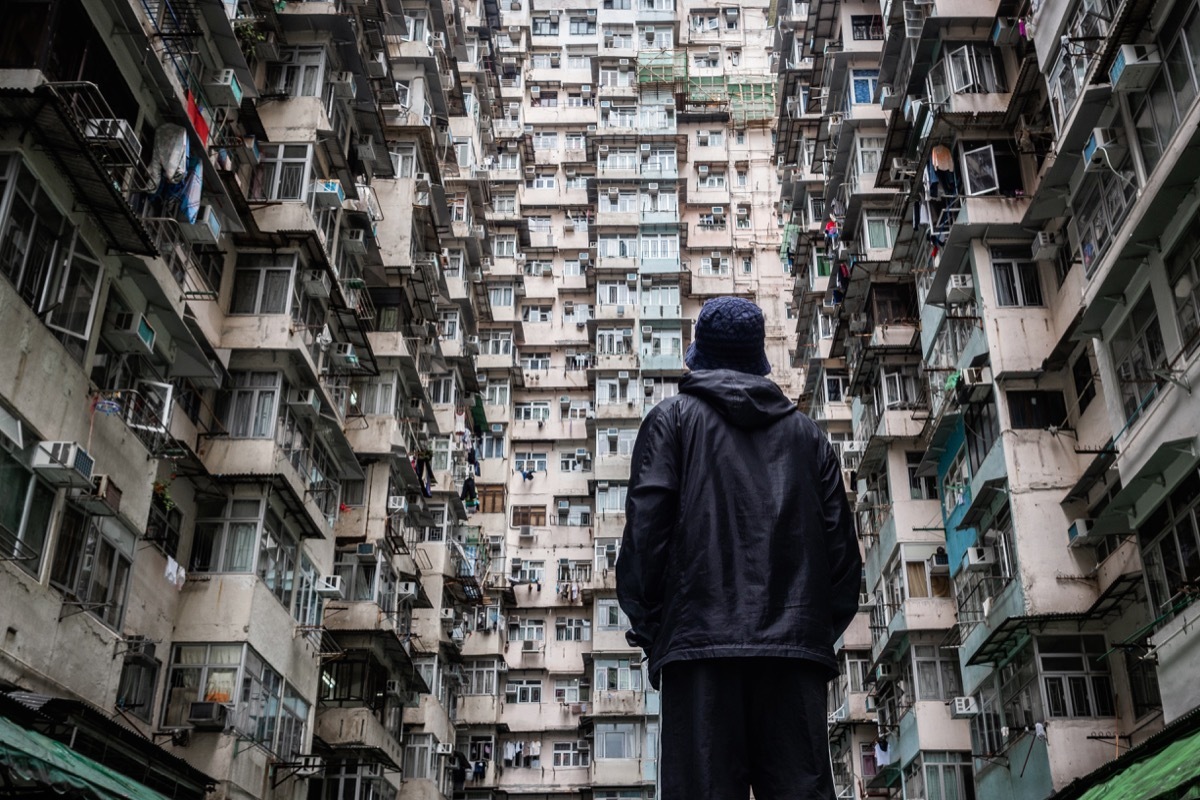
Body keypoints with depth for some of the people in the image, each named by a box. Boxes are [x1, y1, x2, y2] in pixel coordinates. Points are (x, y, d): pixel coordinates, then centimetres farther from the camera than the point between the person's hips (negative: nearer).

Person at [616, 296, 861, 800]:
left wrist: (646, 624, 6)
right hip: (796, 642, 3)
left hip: (700, 638, -3)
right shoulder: (806, 433, 21)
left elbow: (646, 525, 0)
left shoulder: (672, 418, 11)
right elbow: (841, 541, 14)